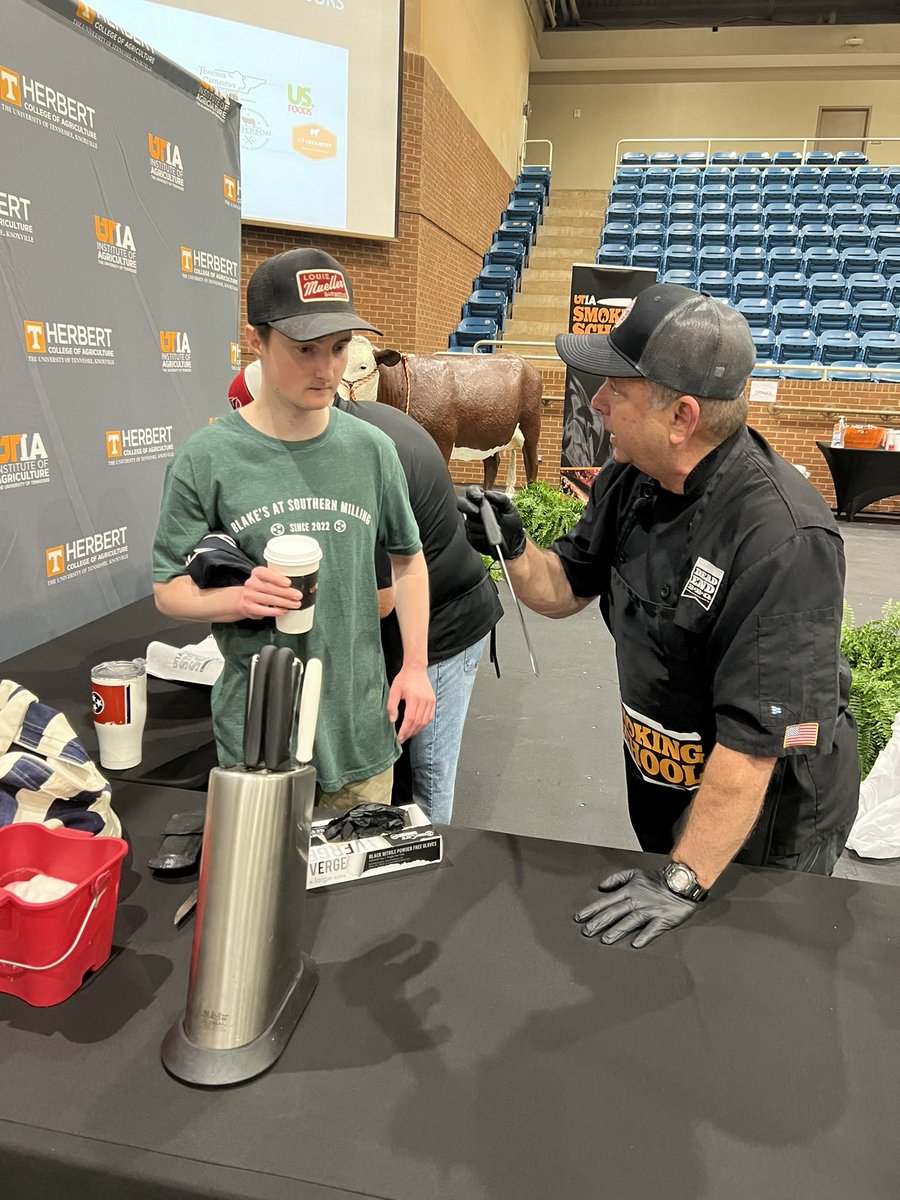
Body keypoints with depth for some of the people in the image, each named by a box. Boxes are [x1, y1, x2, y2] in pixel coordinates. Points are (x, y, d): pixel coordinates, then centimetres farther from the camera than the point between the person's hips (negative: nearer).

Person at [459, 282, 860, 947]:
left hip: (766, 820, -6)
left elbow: (755, 741, -31)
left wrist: (684, 880, -26)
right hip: (661, 790, 7)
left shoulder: (786, 542, -33)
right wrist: (514, 548, -19)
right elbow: (564, 589, 3)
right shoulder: (632, 478, -10)